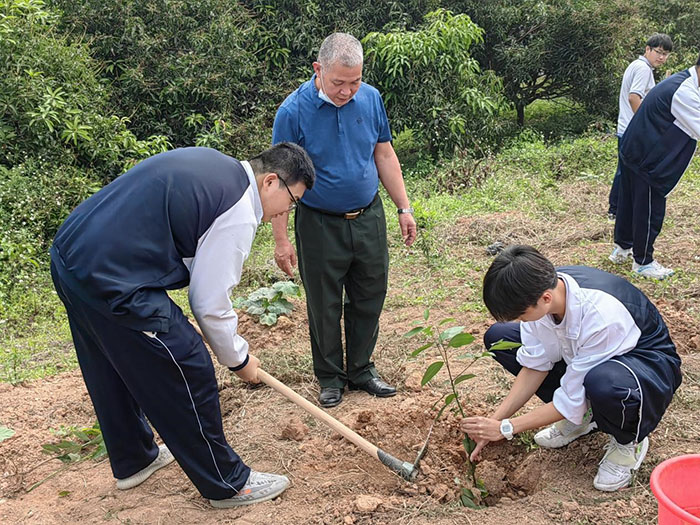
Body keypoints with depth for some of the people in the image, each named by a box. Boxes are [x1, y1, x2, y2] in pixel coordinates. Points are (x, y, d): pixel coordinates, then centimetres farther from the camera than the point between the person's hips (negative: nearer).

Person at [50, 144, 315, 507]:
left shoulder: (211, 162, 12)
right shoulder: (239, 214, -13)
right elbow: (210, 303, -10)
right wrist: (239, 359, 7)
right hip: (113, 283, -10)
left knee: (112, 373, 26)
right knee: (188, 373, 3)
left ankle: (132, 461, 48)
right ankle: (226, 484, 19)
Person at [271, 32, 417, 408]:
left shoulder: (371, 98, -3)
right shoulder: (294, 110, -16)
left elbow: (384, 154, 8)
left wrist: (403, 207, 7)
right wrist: (281, 239, -14)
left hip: (368, 218, 4)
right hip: (320, 225, -4)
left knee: (369, 299, 13)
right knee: (324, 306, 8)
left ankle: (361, 369, 31)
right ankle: (330, 377, 26)